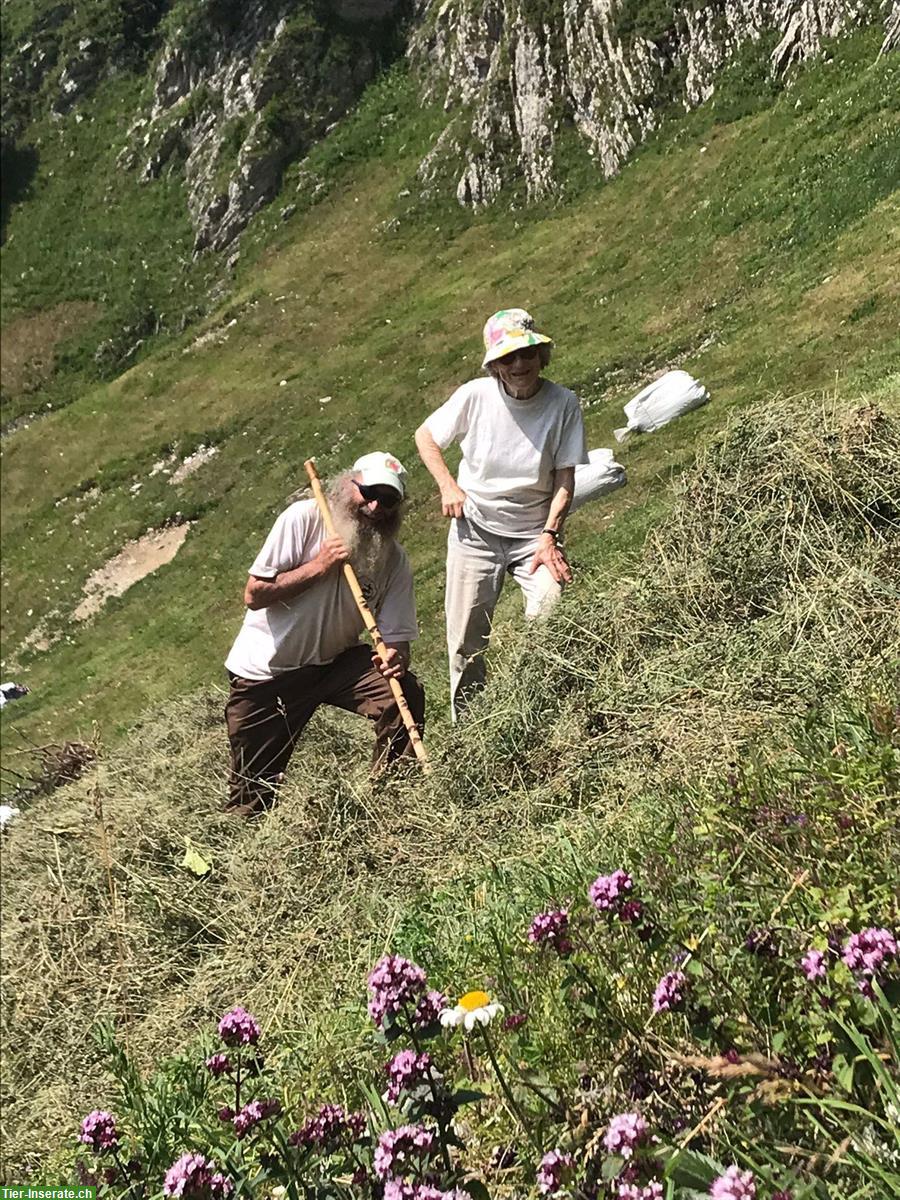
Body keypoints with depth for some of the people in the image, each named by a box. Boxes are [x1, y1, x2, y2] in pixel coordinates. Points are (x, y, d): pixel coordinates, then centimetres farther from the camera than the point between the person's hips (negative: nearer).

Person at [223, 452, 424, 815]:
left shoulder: (394, 559, -8)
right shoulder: (304, 518, -17)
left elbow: (397, 634, -11)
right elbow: (254, 595, -18)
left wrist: (395, 658, -34)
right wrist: (319, 566, -23)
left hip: (334, 662, 3)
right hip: (267, 667, -3)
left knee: (405, 693, -22)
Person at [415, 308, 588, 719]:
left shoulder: (563, 403, -13)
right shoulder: (475, 395, -12)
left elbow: (565, 479, -9)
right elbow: (425, 436, 4)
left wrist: (549, 535, -18)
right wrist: (448, 486, -7)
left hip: (535, 532, -1)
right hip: (475, 529, 1)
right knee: (465, 639, 5)